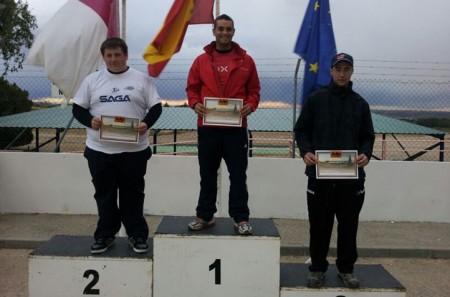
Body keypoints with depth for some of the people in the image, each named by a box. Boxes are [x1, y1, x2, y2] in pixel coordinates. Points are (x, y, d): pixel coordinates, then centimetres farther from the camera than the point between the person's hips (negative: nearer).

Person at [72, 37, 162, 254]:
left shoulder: (141, 79, 2)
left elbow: (156, 107, 1)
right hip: (99, 150, 2)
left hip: (133, 150, -2)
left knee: (133, 194, 7)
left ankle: (137, 235, 19)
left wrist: (146, 124, -18)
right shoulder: (92, 80, 7)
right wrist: (90, 121, -14)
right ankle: (105, 235, 24)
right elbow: (78, 108, 7)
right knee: (104, 194, 11)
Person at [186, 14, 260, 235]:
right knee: (207, 174, 10)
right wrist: (195, 104, -11)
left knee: (238, 175, 4)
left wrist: (251, 105, -11)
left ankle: (241, 218, 12)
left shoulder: (246, 60, 5)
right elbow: (192, 88, 8)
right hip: (207, 127, 1)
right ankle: (204, 216, 21)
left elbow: (254, 89, 8)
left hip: (236, 127, -1)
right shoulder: (201, 60, 7)